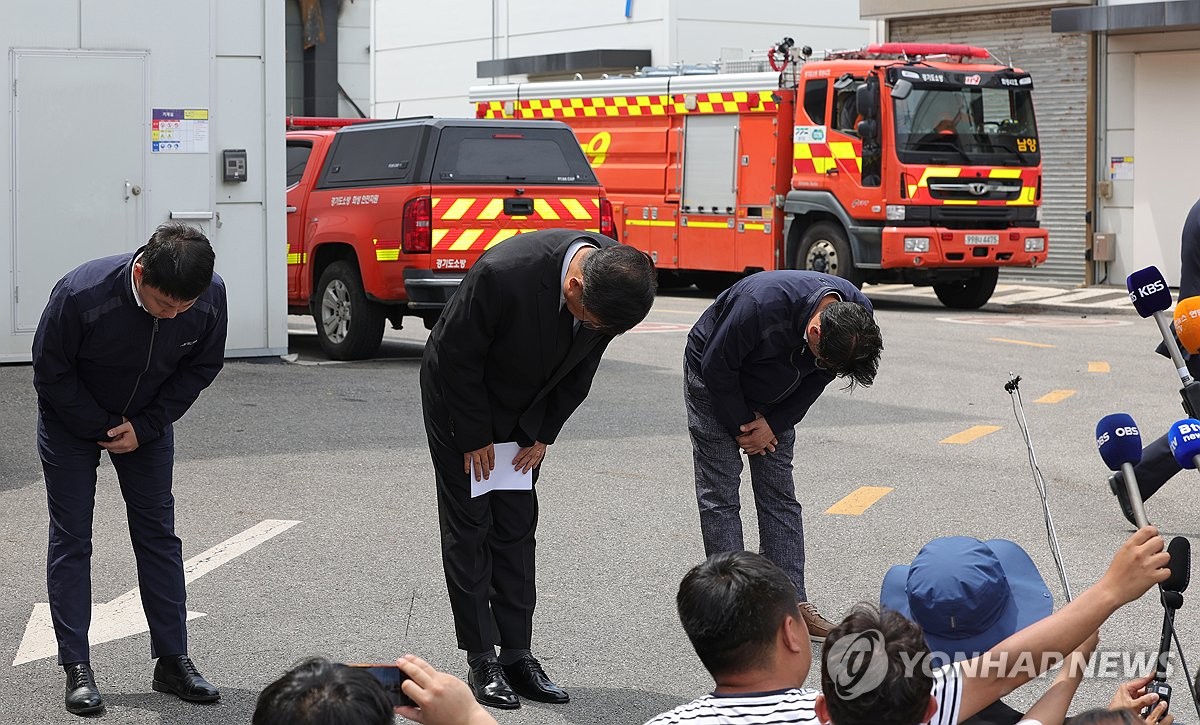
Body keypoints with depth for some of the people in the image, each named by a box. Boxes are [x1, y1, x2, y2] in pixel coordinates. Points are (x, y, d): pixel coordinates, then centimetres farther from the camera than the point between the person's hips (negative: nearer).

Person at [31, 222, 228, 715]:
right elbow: (50, 373, -20)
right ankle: (77, 669, 3)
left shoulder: (211, 296, -26)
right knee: (71, 538, -3)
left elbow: (200, 368, -8)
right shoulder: (81, 294, -36)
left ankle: (172, 661, 11)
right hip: (72, 417, -3)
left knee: (158, 534, 4)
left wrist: (145, 427, -14)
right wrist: (103, 429, -17)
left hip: (148, 420, 3)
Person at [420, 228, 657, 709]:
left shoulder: (614, 282, -21)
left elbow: (581, 367, -3)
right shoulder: (502, 273, -38)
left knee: (516, 529, 5)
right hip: (461, 398, -5)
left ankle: (517, 655, 9)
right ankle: (482, 662, 2)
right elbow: (457, 357, -23)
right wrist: (475, 437, -14)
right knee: (469, 527, -2)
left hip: (526, 411, 5)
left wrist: (543, 435, -2)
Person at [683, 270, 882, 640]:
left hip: (773, 394, 5)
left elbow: (815, 380, -5)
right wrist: (742, 426, -14)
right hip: (715, 385, -5)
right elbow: (717, 367, -25)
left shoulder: (856, 315, -22)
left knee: (780, 495, 2)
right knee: (720, 495, -6)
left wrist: (774, 424, -12)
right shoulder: (761, 304, -40)